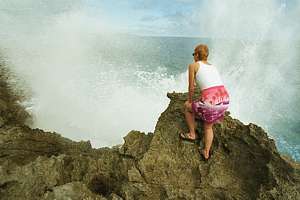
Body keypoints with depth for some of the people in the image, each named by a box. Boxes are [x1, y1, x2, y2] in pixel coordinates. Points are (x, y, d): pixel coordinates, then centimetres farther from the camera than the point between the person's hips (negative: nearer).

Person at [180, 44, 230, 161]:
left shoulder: (193, 65, 6)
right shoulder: (213, 66, 24)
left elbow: (191, 87, 7)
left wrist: (190, 101, 25)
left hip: (211, 101, -7)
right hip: (225, 100, 7)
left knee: (187, 107, 24)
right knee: (208, 127, 29)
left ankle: (192, 134, 32)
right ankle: (206, 153, 36)